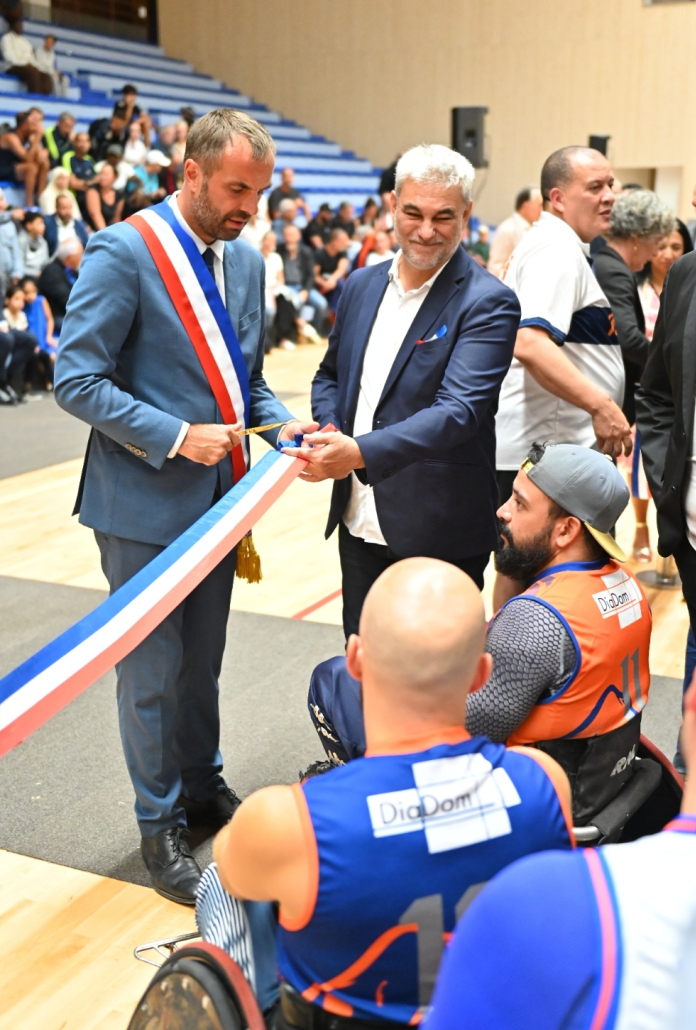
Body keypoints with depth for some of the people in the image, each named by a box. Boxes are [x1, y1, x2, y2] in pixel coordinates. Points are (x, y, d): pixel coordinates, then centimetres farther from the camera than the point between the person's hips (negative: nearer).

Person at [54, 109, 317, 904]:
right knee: (152, 671, 7)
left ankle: (203, 786, 40)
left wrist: (282, 425, -5)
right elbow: (76, 381, -17)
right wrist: (176, 438, -20)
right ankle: (159, 825, 24)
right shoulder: (122, 253, -15)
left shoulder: (246, 261, 7)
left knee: (202, 660, 20)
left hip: (216, 495, 6)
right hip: (144, 503, -6)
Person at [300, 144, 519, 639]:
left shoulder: (487, 302, -13)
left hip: (440, 534, -6)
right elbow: (331, 375, 18)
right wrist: (330, 435, -4)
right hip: (359, 525, 6)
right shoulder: (362, 285, 8)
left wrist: (361, 451, -36)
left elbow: (459, 409, -24)